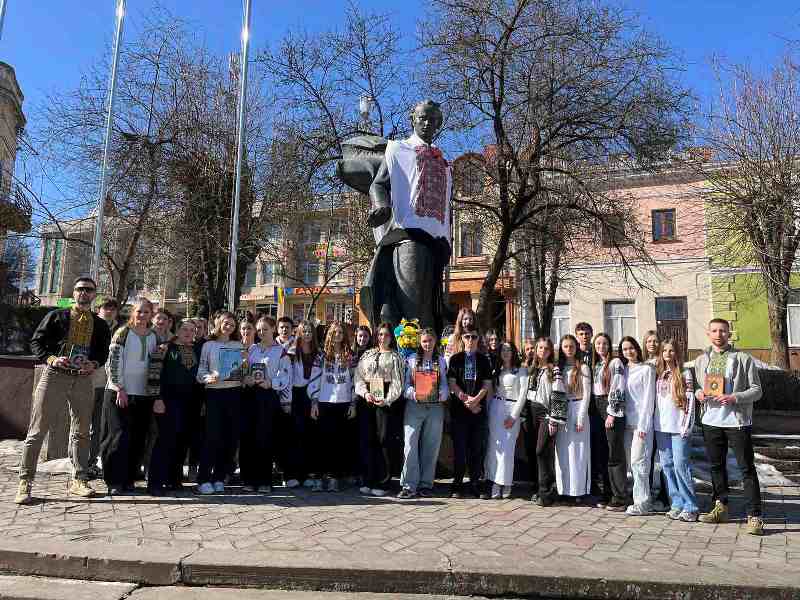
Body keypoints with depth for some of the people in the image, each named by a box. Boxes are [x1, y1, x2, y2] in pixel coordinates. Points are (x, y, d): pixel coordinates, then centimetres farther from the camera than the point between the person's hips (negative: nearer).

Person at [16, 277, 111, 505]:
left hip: (84, 379, 3)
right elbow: (36, 342, 3)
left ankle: (78, 480, 18)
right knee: (37, 431, -1)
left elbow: (103, 352, 13)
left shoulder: (100, 325, 11)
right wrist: (51, 358, -14)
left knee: (81, 432, 8)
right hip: (54, 375, -3)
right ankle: (25, 483, 7)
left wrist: (94, 364, -8)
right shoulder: (56, 316, 4)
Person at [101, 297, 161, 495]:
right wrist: (120, 389, -11)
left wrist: (156, 394, 6)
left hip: (143, 395, 4)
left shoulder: (154, 337, 10)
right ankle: (115, 481, 3)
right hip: (119, 392, -4)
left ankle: (129, 478, 15)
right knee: (120, 436, -4)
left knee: (138, 439, 5)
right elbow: (113, 362, -6)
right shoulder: (122, 333, -2)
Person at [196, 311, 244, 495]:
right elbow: (200, 372, 1)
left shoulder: (239, 346, 15)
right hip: (215, 393, -3)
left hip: (235, 393, 3)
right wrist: (208, 378, -18)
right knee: (213, 436, -9)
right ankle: (204, 479, -1)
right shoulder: (208, 345, 8)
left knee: (231, 437, 2)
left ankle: (219, 478, 14)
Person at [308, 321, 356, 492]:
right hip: (324, 403, 0)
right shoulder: (322, 356, 6)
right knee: (324, 439, -3)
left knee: (338, 439, 1)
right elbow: (314, 379, 4)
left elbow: (354, 381, 8)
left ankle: (334, 476, 7)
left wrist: (353, 404, 3)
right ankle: (321, 475, 3)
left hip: (343, 403, 1)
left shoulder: (349, 357, 8)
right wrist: (314, 402, -2)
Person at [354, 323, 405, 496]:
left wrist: (387, 400, -14)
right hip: (365, 399, 3)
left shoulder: (395, 357, 8)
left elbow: (397, 382, 0)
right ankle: (368, 481, 8)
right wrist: (365, 393, -8)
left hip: (385, 401, -3)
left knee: (383, 440, -5)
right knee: (366, 439, 1)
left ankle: (382, 483, 1)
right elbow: (358, 376, 10)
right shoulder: (367, 354, 17)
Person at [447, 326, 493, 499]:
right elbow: (452, 383, 0)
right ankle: (457, 485, 8)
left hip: (479, 409, 1)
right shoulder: (455, 359, 8)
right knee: (459, 448, 0)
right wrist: (466, 400, -10)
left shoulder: (483, 360, 12)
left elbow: (487, 384, 4)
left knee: (477, 449, 2)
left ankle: (475, 485, 11)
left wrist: (475, 399, -12)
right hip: (459, 409, -1)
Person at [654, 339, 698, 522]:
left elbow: (690, 401, -5)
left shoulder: (684, 374, -1)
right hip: (661, 427, 5)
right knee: (667, 466, 6)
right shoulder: (658, 374, 13)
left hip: (679, 427, -5)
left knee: (681, 465, -8)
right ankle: (677, 504, 14)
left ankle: (690, 507, -1)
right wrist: (654, 424, 10)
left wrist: (687, 426, -11)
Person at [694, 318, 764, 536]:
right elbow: (696, 385, 19)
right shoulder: (701, 360, 11)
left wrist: (736, 398, -20)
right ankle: (720, 507, 28)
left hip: (738, 421, -5)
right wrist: (698, 392, -3)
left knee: (747, 468, -2)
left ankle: (754, 516, 3)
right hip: (711, 421, 5)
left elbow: (756, 389, -4)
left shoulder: (743, 358, -3)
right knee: (716, 466, 14)